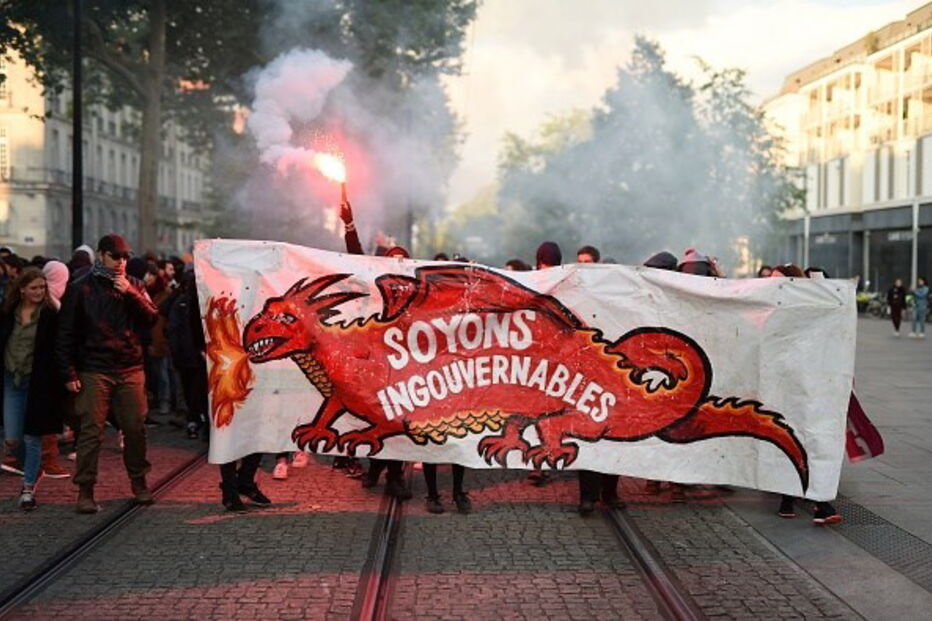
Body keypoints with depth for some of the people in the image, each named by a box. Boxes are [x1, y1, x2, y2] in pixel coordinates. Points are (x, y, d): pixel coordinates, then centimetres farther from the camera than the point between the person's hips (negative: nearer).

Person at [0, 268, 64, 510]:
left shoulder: (50, 315, -7)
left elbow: (55, 351, -7)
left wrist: (54, 384, -14)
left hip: (37, 382, -3)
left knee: (32, 437, 1)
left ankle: (29, 487, 15)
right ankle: (34, 470, 31)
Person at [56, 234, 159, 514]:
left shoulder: (134, 286, 11)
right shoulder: (80, 289, 2)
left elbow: (151, 319, 0)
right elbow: (66, 334, 1)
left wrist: (130, 293, -12)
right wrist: (69, 373, -5)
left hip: (131, 370, 3)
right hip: (94, 372, -3)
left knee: (136, 428, 5)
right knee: (91, 431, -4)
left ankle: (139, 483, 20)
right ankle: (85, 491, 3)